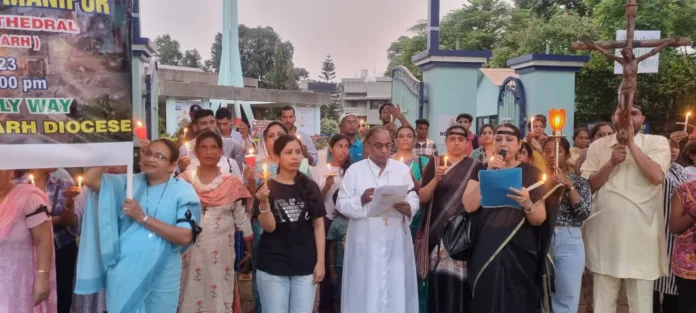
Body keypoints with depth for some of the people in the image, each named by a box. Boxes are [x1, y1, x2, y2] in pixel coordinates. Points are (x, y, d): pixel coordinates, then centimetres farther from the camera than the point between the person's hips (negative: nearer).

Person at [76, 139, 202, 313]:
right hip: (122, 275, 3)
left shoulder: (183, 191, -6)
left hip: (161, 279, -2)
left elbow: (185, 237, -16)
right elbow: (90, 179, -4)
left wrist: (143, 218, -17)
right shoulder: (129, 183, 6)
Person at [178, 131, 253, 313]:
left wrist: (250, 250, 7)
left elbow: (242, 219, 5)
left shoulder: (232, 183, 2)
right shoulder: (184, 181, 2)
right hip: (191, 251, 0)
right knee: (191, 294, 5)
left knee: (220, 297, 4)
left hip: (221, 253, 0)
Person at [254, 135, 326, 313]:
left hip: (305, 266, 2)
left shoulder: (310, 187, 4)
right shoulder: (267, 188, -3)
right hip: (272, 266, -2)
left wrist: (320, 261, -1)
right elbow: (269, 227, -9)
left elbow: (318, 226, 4)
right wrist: (264, 203, -26)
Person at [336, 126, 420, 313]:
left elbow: (414, 199, 5)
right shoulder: (354, 170, 1)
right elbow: (341, 204, -1)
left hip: (396, 241, 2)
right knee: (365, 290, 4)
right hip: (365, 242, -2)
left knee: (396, 289, 8)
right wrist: (361, 200, -19)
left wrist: (408, 207, -17)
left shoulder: (402, 169, 7)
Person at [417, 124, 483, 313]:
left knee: (458, 283, -7)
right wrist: (436, 179, -13)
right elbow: (422, 197, 0)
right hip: (436, 231, 2)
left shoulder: (475, 167, 2)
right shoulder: (434, 164, 8)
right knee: (437, 283, 0)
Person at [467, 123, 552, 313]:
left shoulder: (530, 173, 1)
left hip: (519, 253, -1)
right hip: (485, 252, 2)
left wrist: (527, 204, -26)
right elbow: (469, 206, -9)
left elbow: (540, 219, -6)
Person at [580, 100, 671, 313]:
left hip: (641, 235, -2)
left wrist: (631, 143, -14)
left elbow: (657, 176, -16)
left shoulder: (657, 143, 1)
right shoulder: (598, 146, 7)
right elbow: (588, 185, 1)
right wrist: (611, 162, -13)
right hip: (605, 234, 2)